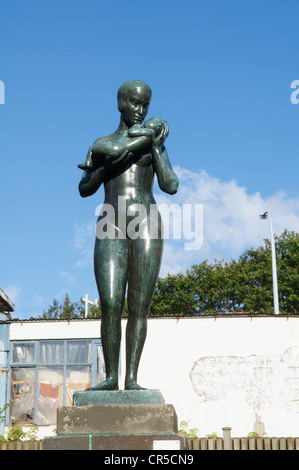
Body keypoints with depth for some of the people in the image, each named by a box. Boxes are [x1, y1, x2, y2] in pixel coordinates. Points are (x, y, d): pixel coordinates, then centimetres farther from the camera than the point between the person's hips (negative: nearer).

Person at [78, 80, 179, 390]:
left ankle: (131, 377, -5)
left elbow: (171, 186, 3)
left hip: (146, 225, 0)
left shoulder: (155, 144, 16)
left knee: (139, 307, -7)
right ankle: (110, 375, -3)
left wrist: (155, 146, -2)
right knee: (110, 306, -10)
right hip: (111, 228, 1)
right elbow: (85, 189, 8)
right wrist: (106, 166, -8)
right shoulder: (102, 145, 18)